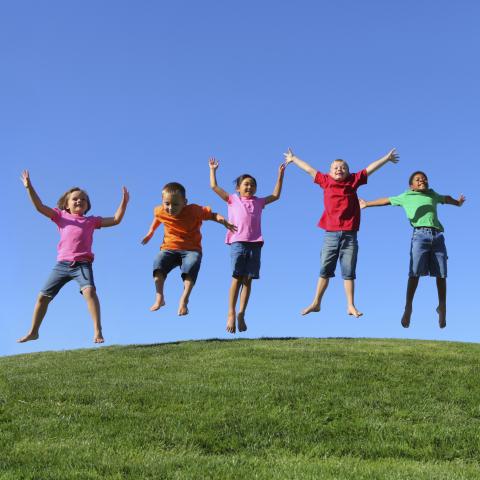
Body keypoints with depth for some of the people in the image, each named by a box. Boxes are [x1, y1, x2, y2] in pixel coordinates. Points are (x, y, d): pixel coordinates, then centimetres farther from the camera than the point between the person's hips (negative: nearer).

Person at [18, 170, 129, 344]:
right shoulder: (61, 216, 13)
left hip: (82, 264, -2)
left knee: (89, 291, -29)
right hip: (62, 264, 2)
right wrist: (29, 187, -7)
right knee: (43, 296, 8)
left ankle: (98, 332, -28)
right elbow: (40, 207, 3)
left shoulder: (92, 221, 13)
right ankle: (33, 332, 26)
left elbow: (116, 219, 9)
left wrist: (124, 201, -1)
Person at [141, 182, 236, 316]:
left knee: (192, 265, -36)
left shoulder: (194, 210, -11)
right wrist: (150, 233, 26)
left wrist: (223, 221, -26)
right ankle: (159, 298, -24)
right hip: (169, 249, 2)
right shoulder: (160, 211, 0)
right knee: (158, 262, -30)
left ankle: (184, 300, -31)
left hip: (191, 249, -2)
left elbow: (212, 214, -7)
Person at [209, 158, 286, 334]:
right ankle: (231, 314, -4)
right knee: (237, 278, -7)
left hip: (255, 243, 3)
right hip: (237, 242, -2)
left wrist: (280, 175, 25)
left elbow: (276, 195, 27)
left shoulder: (259, 202, 22)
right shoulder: (232, 199, 15)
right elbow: (214, 186, 14)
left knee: (248, 280, 0)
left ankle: (241, 314, 1)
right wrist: (213, 169, 18)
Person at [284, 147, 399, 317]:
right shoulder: (326, 181, 9)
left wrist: (386, 158, 13)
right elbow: (310, 170, 18)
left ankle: (351, 306, 6)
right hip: (330, 234, 0)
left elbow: (370, 169, 12)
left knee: (348, 272, 3)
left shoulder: (353, 181, 9)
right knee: (325, 270, 5)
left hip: (349, 235, 0)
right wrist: (293, 159, 28)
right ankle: (316, 303, 11)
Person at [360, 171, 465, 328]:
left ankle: (442, 307, 10)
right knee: (415, 272, -13)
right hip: (420, 234, -3)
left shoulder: (433, 194, 24)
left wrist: (458, 203, 61)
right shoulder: (406, 197, 15)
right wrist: (367, 204, 28)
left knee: (441, 274, 0)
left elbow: (446, 198, 44)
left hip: (437, 235, 3)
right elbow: (386, 200, 22)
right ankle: (408, 307, -12)